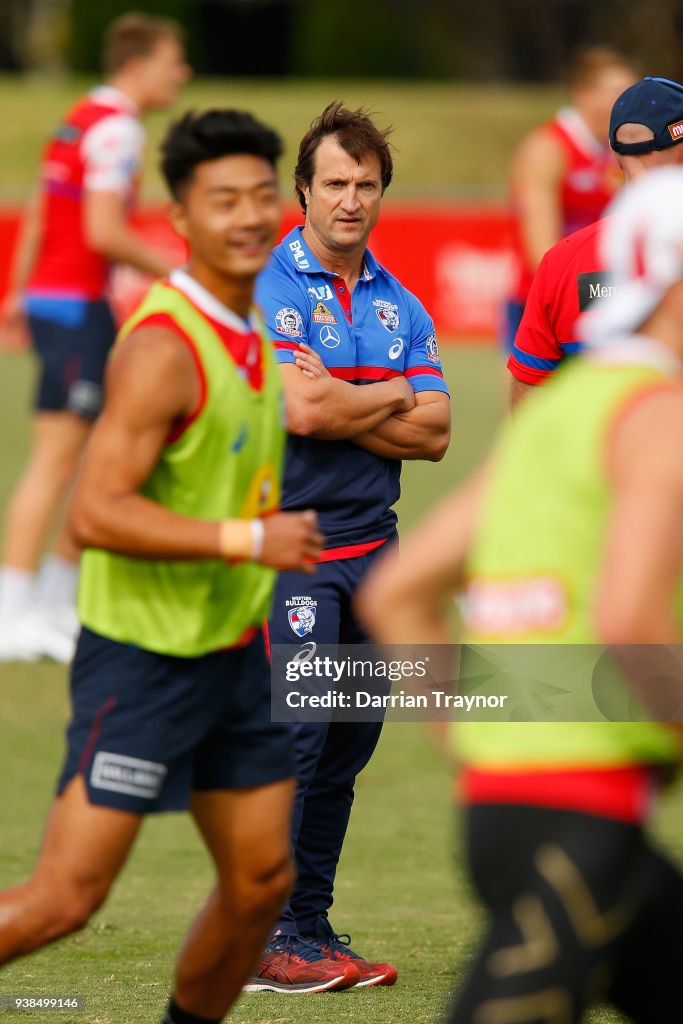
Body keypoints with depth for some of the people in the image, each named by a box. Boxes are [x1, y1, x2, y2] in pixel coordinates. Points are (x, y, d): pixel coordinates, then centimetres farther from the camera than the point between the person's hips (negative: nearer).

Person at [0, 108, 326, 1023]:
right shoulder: (164, 345, -20)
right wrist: (249, 540, -27)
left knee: (262, 879, 10)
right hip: (142, 660, -9)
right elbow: (94, 514, -26)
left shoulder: (253, 330, 9)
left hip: (233, 653, 9)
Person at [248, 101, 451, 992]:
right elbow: (300, 411, -19)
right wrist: (391, 396, -3)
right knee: (291, 733, -12)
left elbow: (433, 433, 5)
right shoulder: (267, 289, -6)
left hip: (372, 547, 7)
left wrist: (341, 405, -9)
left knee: (349, 742, 8)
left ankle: (311, 928, 15)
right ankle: (256, 940, -10)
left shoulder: (400, 307, 14)